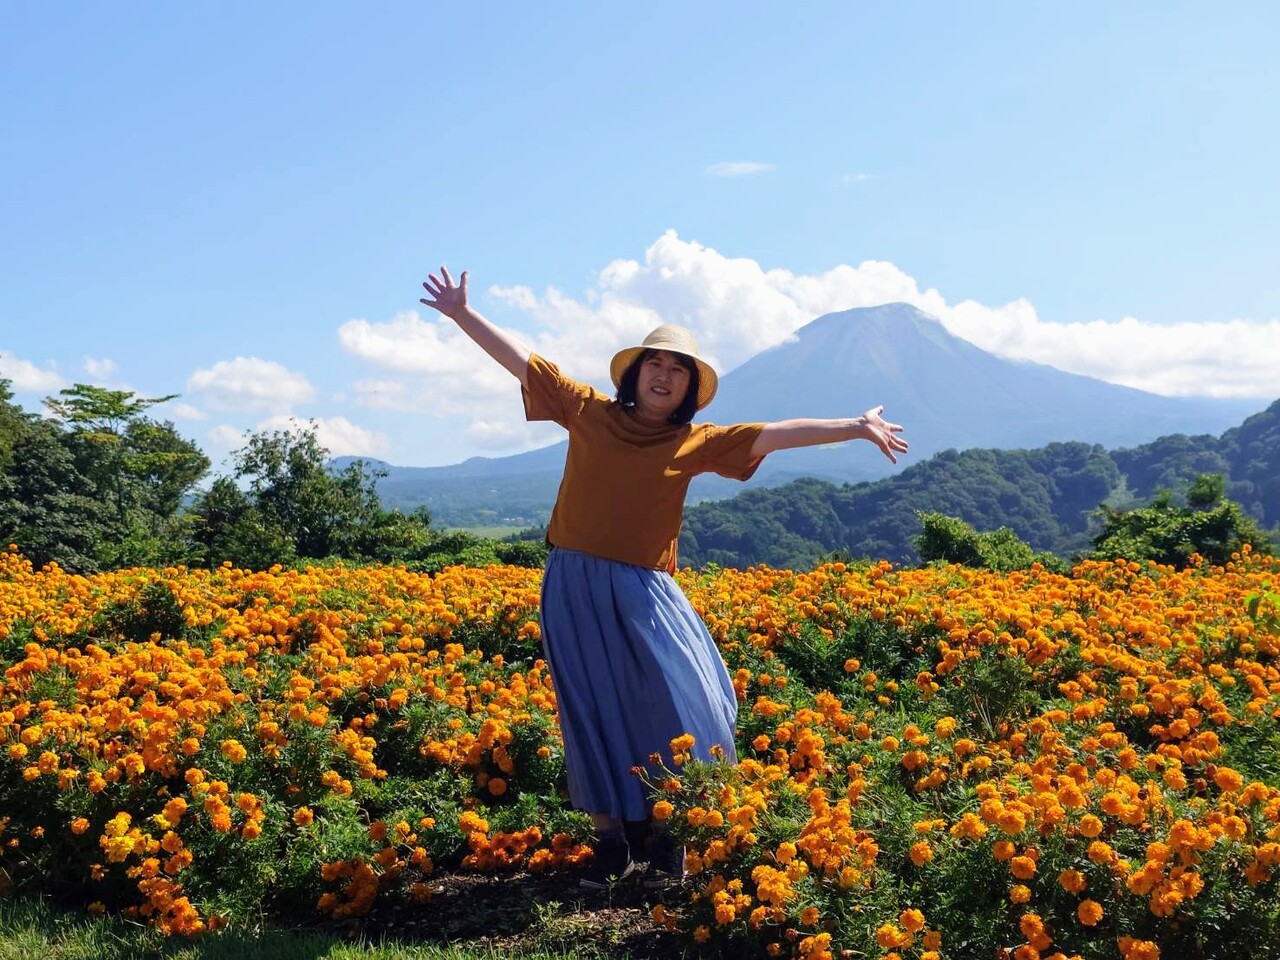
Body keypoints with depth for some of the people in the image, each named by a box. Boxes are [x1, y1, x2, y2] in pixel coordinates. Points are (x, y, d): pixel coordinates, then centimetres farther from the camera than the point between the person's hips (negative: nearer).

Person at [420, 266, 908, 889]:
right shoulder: (588, 411, 5)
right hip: (573, 589, 0)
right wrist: (462, 314, 6)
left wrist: (853, 428, -3)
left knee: (674, 707, -4)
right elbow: (521, 359, 8)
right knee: (592, 715, 6)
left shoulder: (697, 442, 4)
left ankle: (668, 838, 14)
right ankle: (610, 840, 18)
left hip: (641, 595, 0)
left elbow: (774, 434, 0)